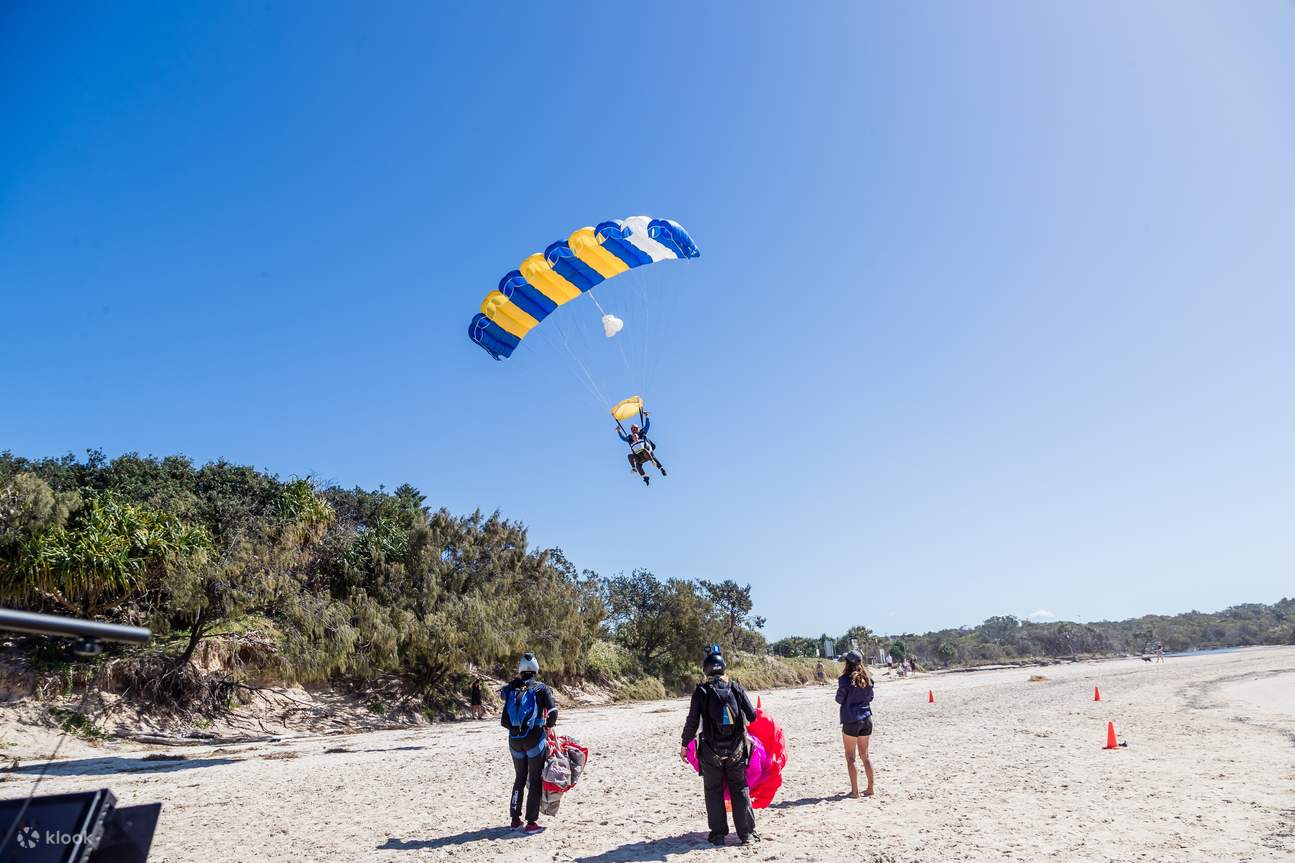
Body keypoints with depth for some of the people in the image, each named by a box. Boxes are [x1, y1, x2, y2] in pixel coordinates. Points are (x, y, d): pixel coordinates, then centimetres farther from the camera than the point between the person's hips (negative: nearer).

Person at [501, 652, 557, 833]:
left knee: (520, 779, 19)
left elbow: (504, 721, 14)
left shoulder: (512, 690, 4)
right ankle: (531, 822, 4)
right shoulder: (541, 689, -5)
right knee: (535, 781, 5)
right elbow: (553, 713, -13)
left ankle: (515, 818, 24)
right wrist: (548, 726, 7)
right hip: (535, 739, -4)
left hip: (515, 740, 4)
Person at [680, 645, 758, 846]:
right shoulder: (736, 687, -5)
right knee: (740, 790, 13)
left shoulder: (701, 691, -10)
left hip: (711, 751, -2)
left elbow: (692, 723, -9)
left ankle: (718, 834, 16)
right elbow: (752, 716, -2)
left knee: (713, 792, 12)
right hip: (736, 750, 2)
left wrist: (684, 746, 2)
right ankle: (746, 833, 14)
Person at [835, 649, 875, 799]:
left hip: (851, 721, -6)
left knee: (850, 757, 5)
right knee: (864, 755, 16)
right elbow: (870, 697, 13)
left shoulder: (845, 679, -14)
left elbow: (839, 699, -8)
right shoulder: (867, 678, 2)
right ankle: (870, 788, 19)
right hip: (866, 719, 6)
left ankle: (855, 790, 5)